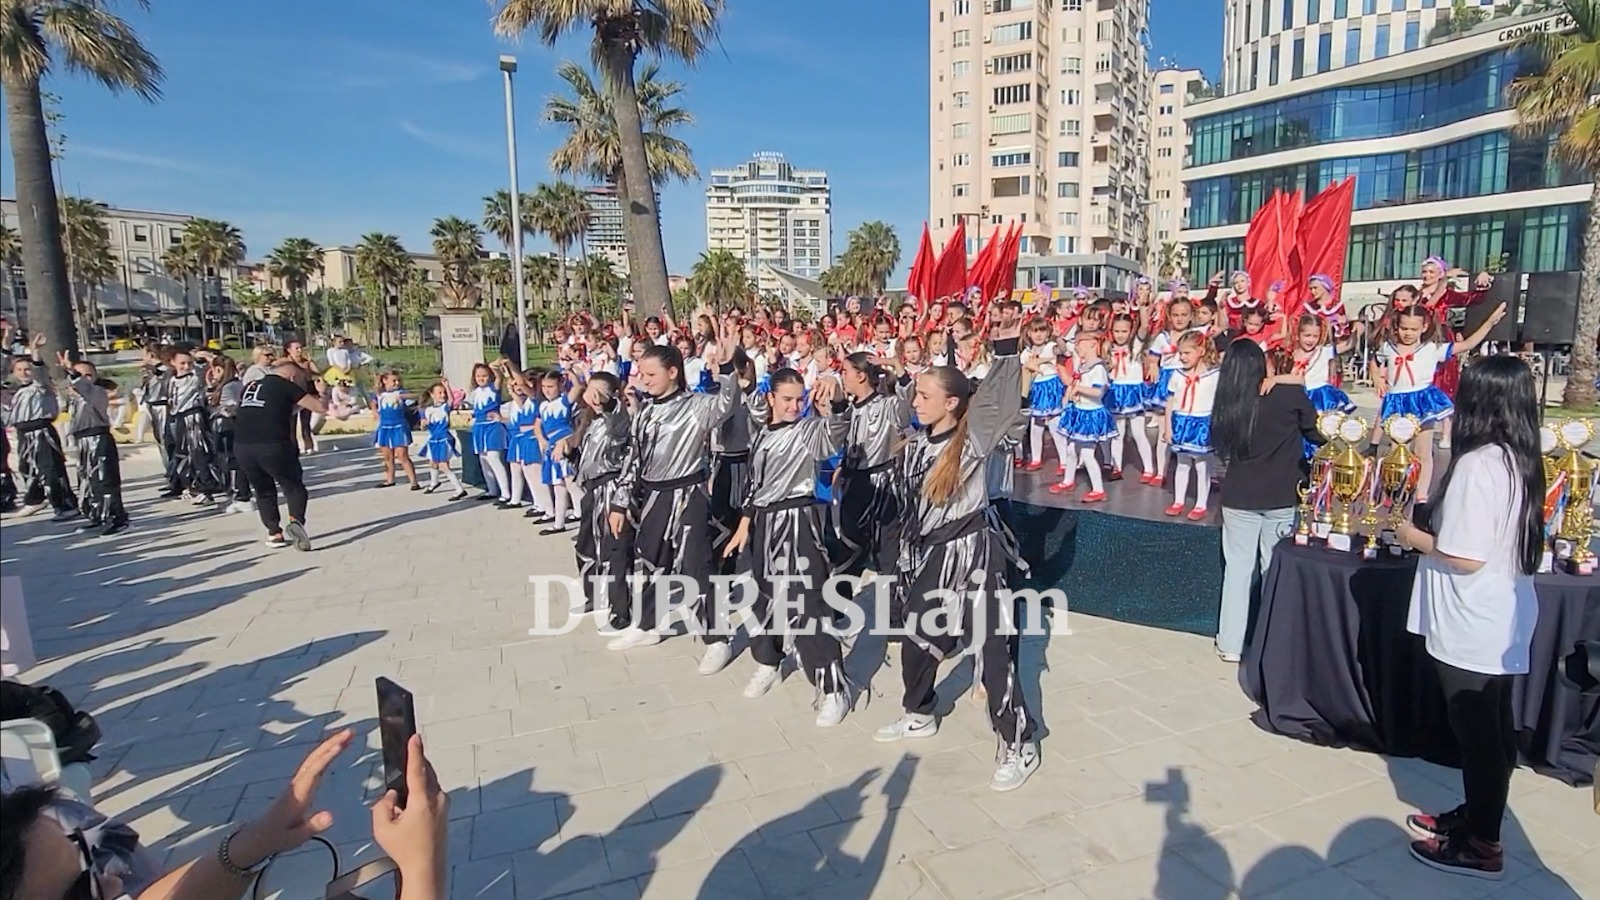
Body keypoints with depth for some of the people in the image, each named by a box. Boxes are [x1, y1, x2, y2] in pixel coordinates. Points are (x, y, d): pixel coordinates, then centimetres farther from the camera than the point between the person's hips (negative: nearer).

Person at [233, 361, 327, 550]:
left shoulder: (249, 386, 21)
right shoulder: (288, 387, 5)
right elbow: (320, 407, 2)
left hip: (241, 447, 5)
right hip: (273, 445, -5)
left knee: (263, 491, 22)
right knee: (293, 486, 9)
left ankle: (274, 533, 21)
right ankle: (296, 521, -14)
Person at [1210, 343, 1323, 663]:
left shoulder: (1226, 403, -4)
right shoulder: (1290, 393, -10)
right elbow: (1316, 432, 3)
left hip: (1238, 496, 1)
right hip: (1280, 496, -1)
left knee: (1237, 567, 10)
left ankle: (1230, 643, 15)